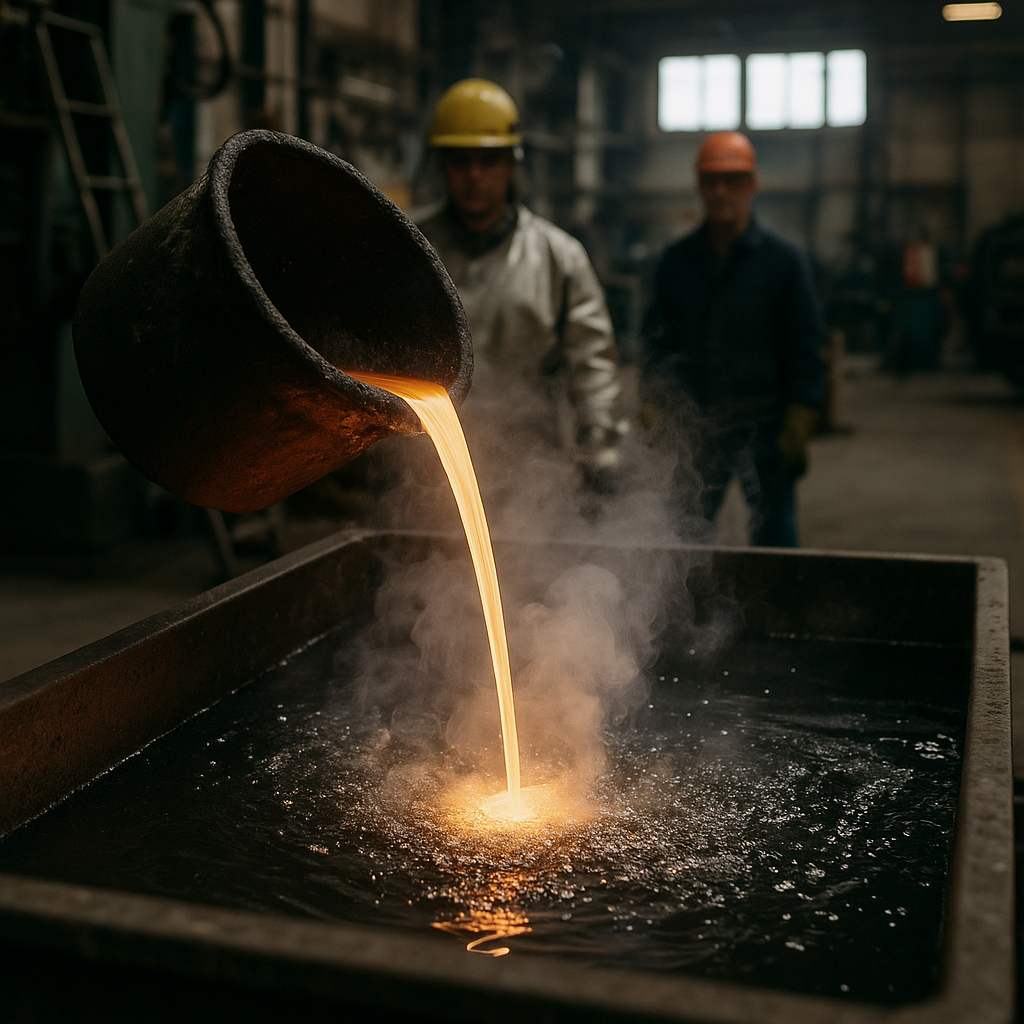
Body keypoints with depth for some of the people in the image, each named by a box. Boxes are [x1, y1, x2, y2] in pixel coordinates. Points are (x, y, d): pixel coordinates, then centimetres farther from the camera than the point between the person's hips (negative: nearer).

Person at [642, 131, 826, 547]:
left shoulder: (782, 259, 0)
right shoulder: (676, 261, 8)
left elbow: (805, 347, -1)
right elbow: (658, 341, 13)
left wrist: (796, 430, -7)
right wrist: (656, 416, 5)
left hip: (763, 433, -3)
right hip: (696, 429, 3)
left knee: (774, 542, 2)